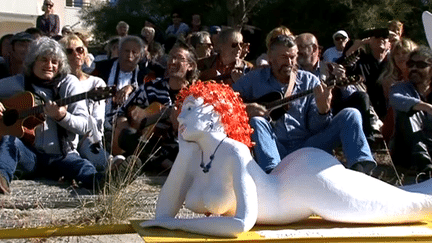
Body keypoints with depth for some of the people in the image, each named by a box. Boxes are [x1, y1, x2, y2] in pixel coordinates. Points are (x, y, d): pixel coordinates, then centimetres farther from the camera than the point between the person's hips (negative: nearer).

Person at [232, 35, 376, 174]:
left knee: (351, 114, -11)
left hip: (307, 148, 2)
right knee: (256, 120, -30)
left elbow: (316, 127, 5)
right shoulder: (255, 79, 8)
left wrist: (323, 110, -18)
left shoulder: (310, 81, 10)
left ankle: (359, 166, -34)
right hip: (274, 150, -1)